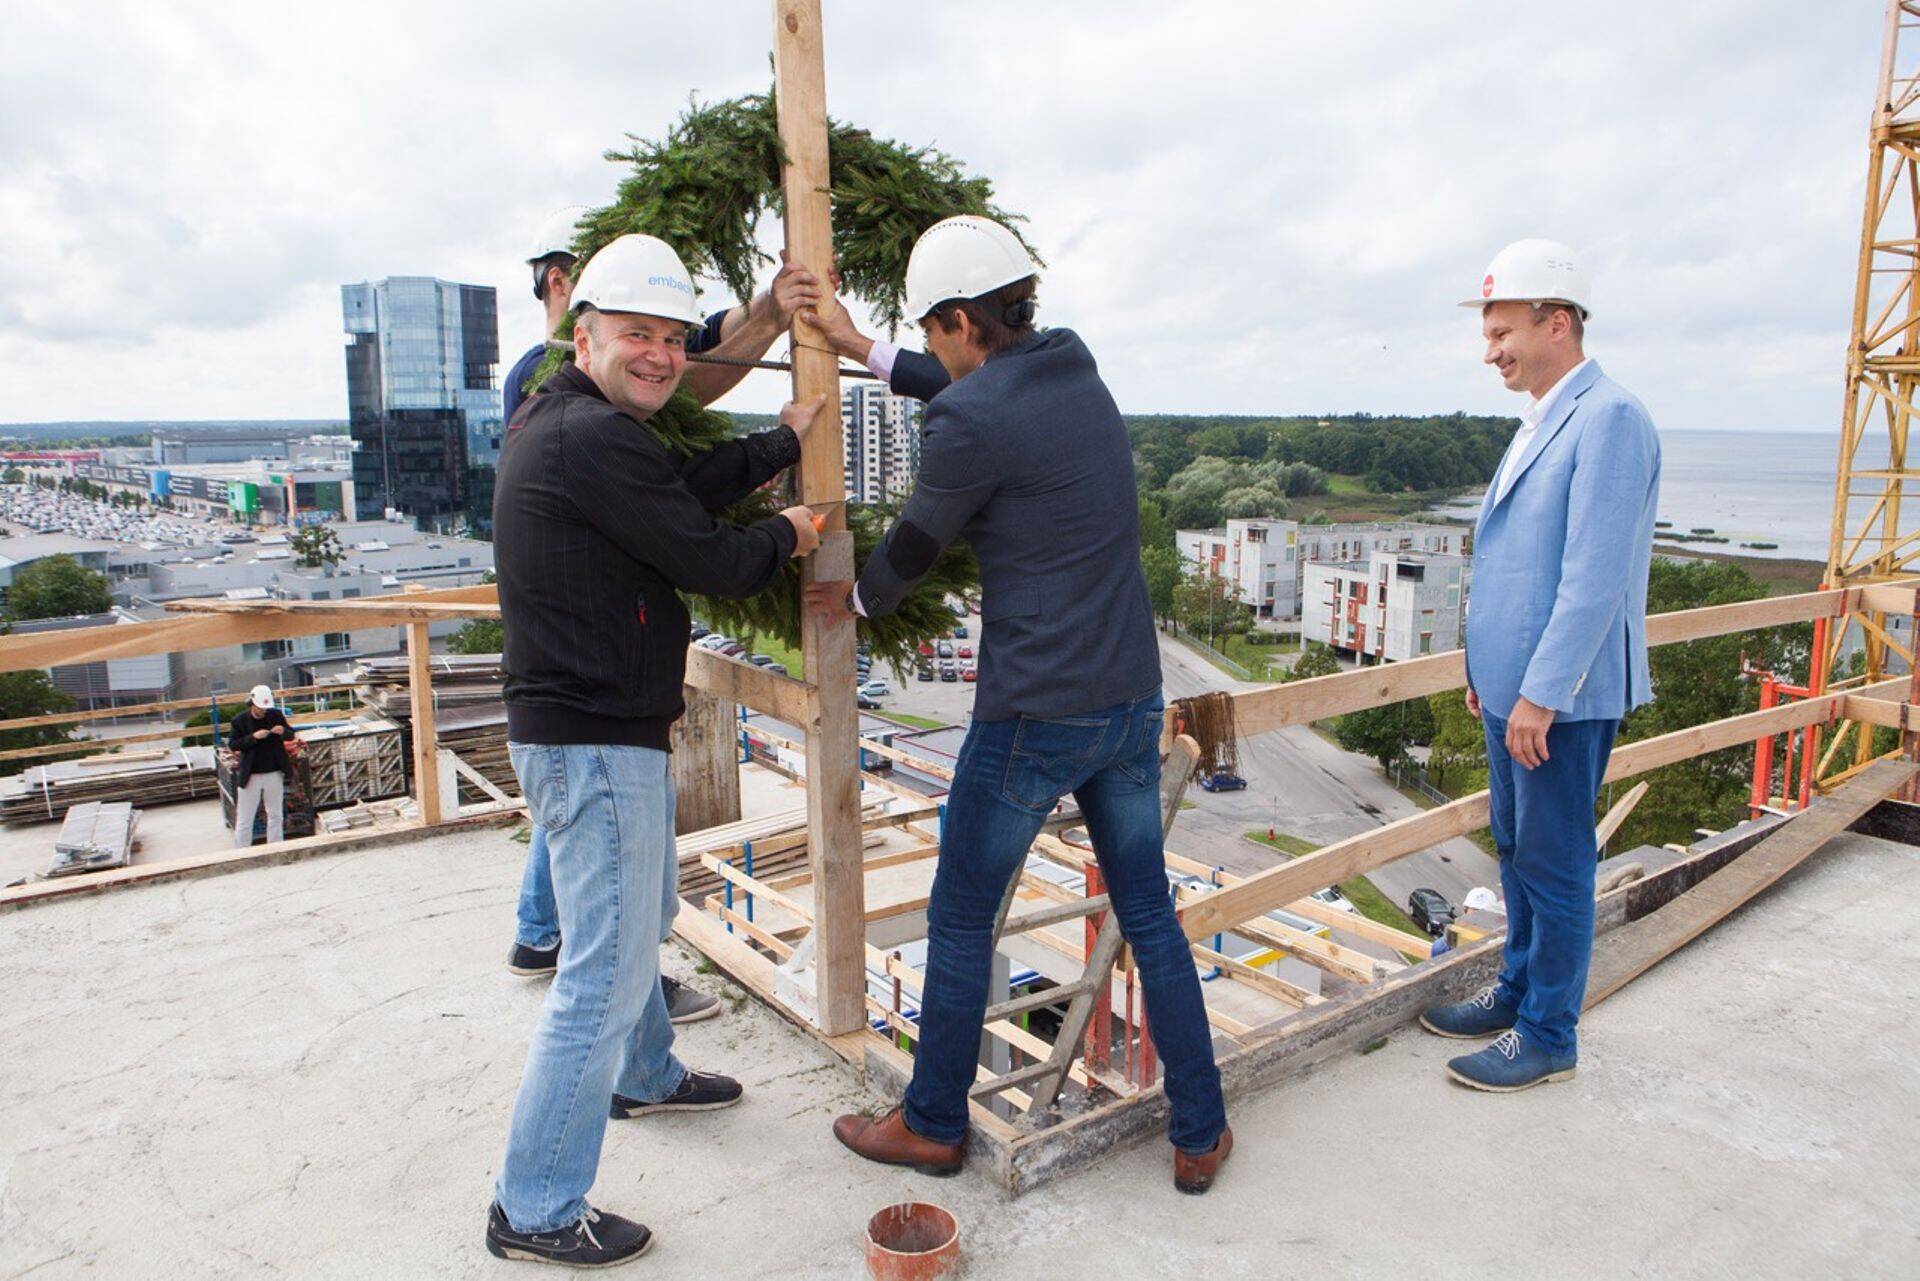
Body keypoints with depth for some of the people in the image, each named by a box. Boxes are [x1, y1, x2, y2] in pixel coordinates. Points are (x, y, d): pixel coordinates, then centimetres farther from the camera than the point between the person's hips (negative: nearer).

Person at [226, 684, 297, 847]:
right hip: (250, 776, -3)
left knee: (276, 815, 14)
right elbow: (232, 744, -10)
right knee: (244, 820, 3)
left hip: (274, 774, 3)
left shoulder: (276, 715, 0)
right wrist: (253, 737, -24)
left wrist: (284, 731, -16)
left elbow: (291, 736, 7)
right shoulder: (239, 720, -6)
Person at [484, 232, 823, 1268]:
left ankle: (644, 1077, 51)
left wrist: (786, 437, 18)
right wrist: (786, 537, 1)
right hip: (593, 742, -11)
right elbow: (710, 563, -18)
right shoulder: (595, 437, -21)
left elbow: (684, 488, 14)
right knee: (607, 971, -2)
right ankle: (534, 1210, 12)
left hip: (595, 729, 11)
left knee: (641, 918, 28)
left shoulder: (554, 420, 12)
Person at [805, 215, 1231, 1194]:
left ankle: (932, 1125, 31)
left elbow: (917, 543, -1)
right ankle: (1200, 1136, 28)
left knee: (960, 922, 12)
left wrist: (858, 599, 20)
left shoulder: (970, 420, -15)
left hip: (1034, 718, -7)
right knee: (1150, 917, 18)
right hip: (1132, 703, 8)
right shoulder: (1081, 379, 8)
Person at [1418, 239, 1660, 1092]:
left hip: (1562, 698, -9)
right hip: (1513, 686, 9)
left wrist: (1540, 694, -22)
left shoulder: (1608, 419, -17)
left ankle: (1547, 1037, 17)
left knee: (1553, 865, 3)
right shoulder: (1539, 424, 13)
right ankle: (1517, 993, 35)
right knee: (1516, 851, 19)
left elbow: (1594, 579, -22)